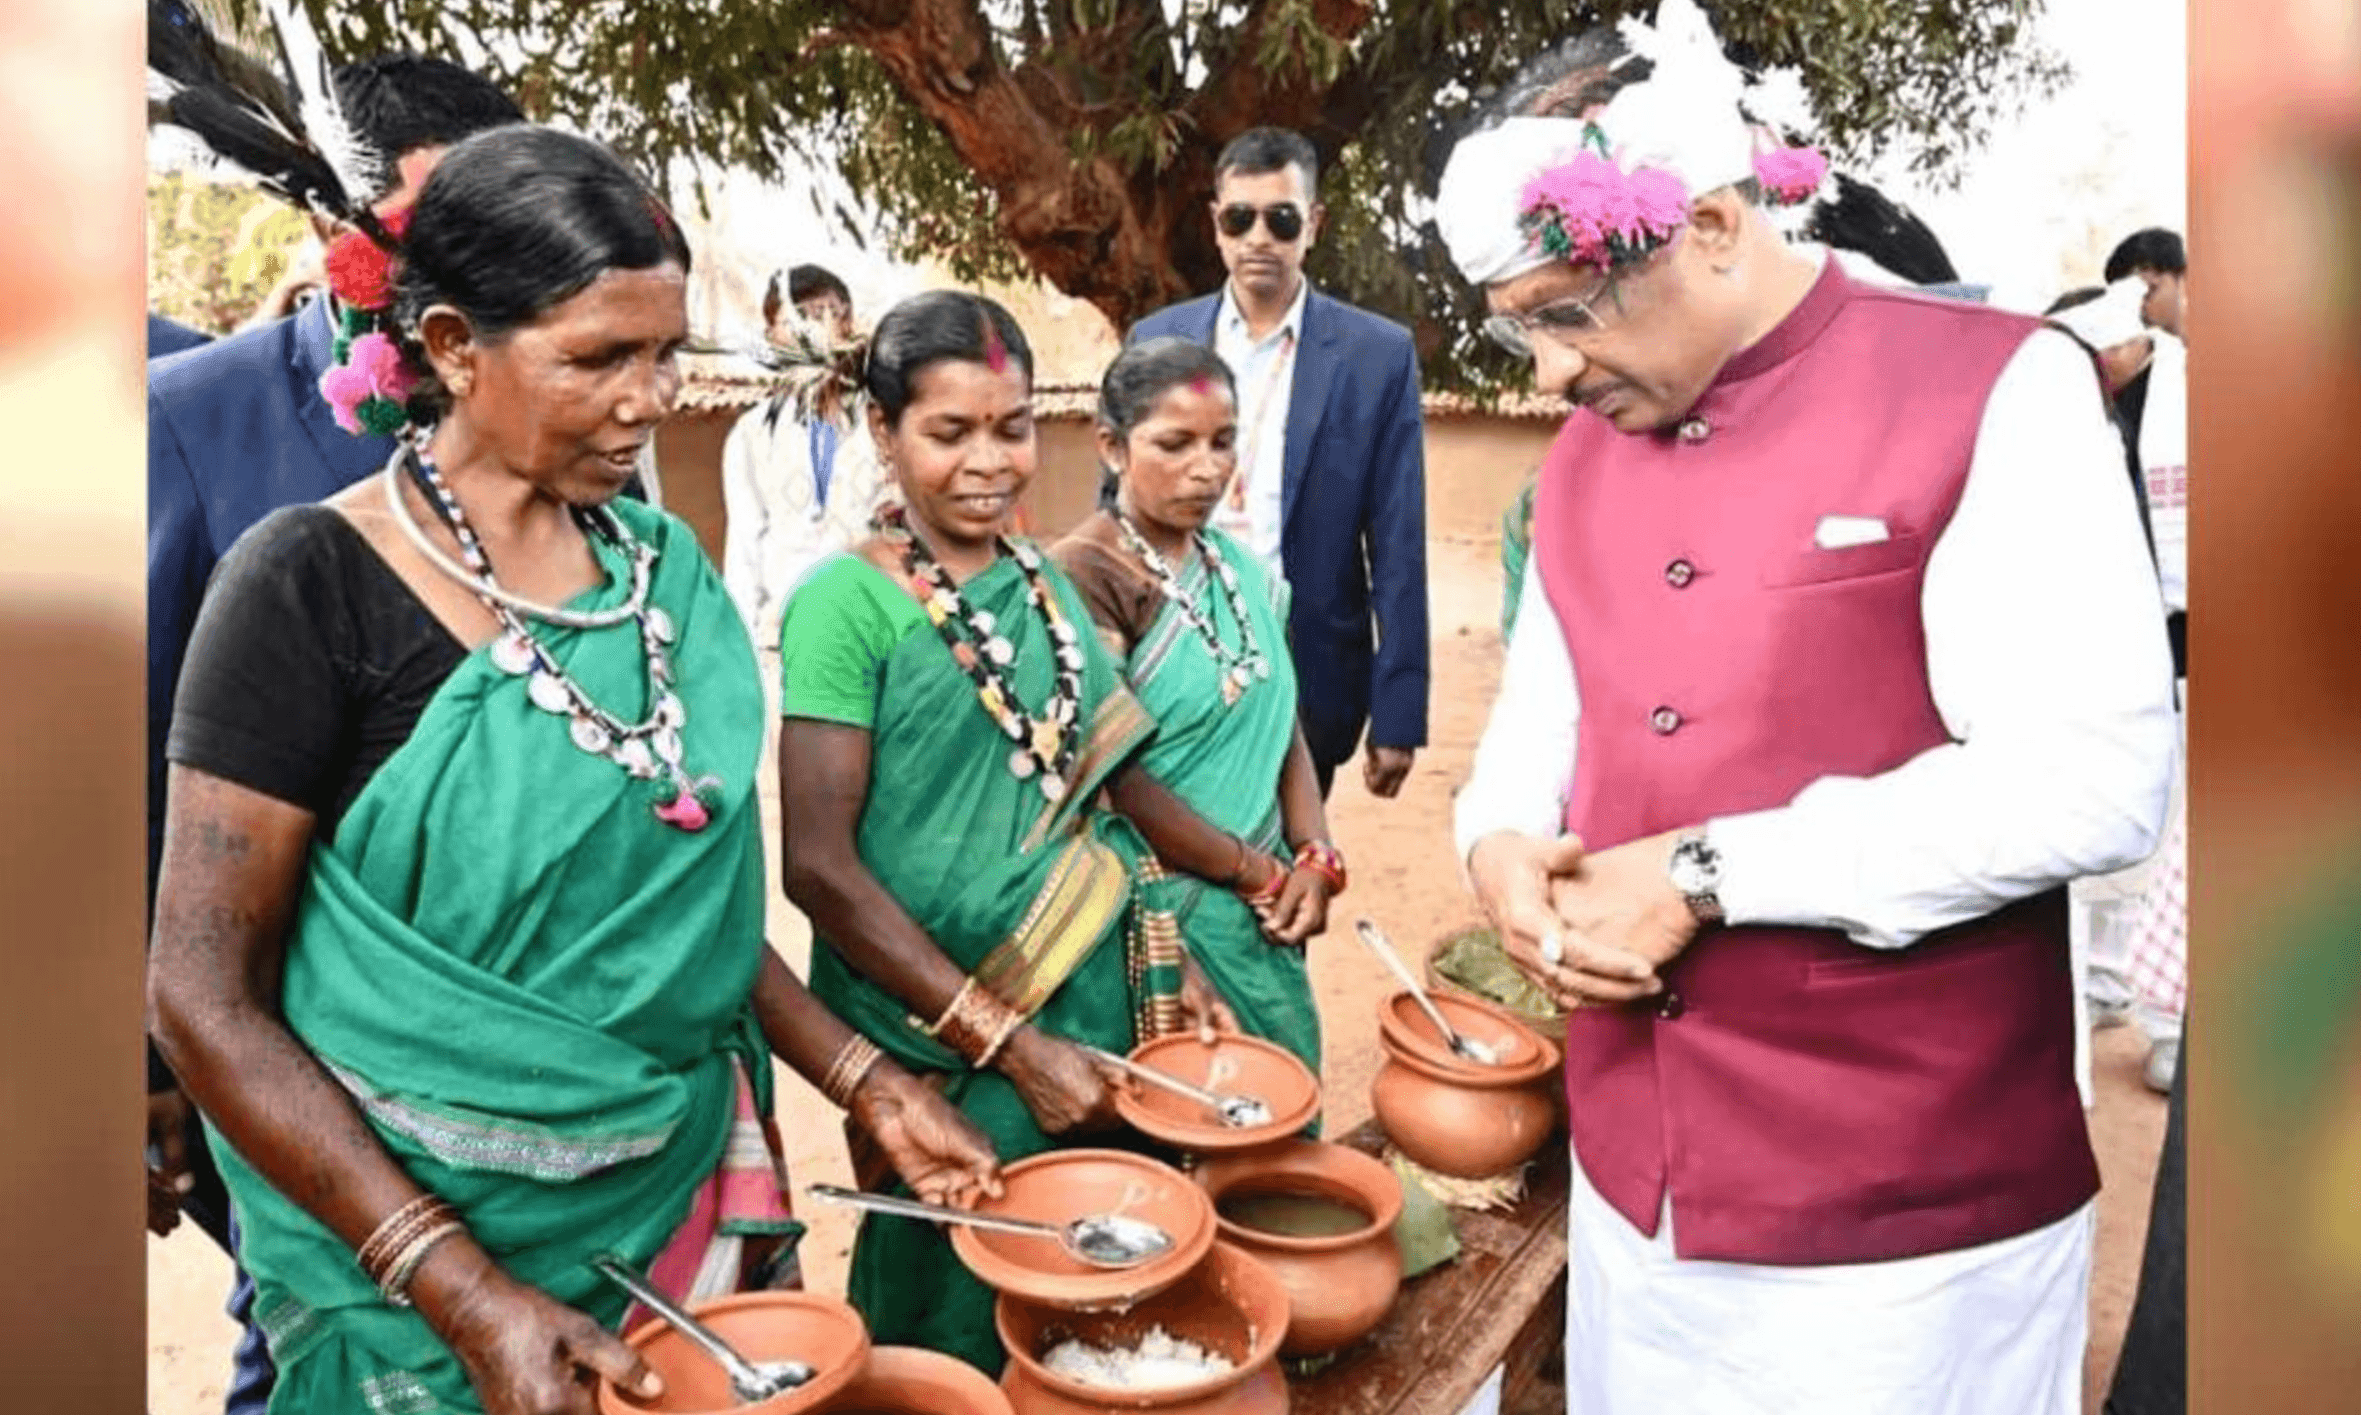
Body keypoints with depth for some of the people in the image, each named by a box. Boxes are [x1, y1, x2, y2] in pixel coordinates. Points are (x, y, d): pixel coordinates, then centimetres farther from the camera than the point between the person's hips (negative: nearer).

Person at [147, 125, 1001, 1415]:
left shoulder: (660, 563, 0)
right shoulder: (312, 585, -16)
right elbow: (204, 998, -15)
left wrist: (864, 1083, -1)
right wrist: (469, 1297, -21)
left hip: (688, 1190, 5)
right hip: (424, 1235, -5)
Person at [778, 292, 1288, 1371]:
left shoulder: (1042, 580, 6)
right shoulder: (846, 603, -13)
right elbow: (819, 867, -17)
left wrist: (1167, 954, 4)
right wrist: (1009, 1042, -18)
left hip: (1100, 1005, 6)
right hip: (951, 1047, -5)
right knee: (962, 1337, 12)